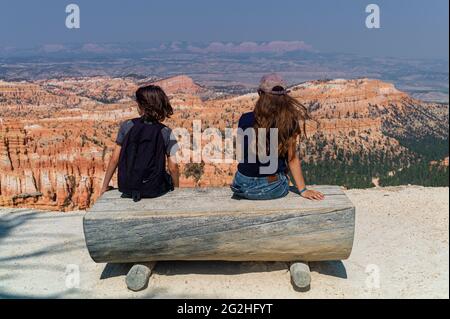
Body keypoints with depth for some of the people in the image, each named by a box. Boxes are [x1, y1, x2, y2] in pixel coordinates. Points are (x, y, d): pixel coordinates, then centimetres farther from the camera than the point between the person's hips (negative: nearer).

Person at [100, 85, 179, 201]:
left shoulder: (127, 126, -6)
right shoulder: (165, 132, -9)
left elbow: (114, 160, -5)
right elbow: (173, 167, -10)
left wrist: (105, 186, 6)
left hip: (127, 188, 2)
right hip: (154, 190, -2)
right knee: (170, 178, 32)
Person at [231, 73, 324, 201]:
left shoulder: (245, 120, -12)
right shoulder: (289, 122, -12)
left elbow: (242, 155, 0)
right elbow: (292, 159, -7)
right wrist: (303, 190, 2)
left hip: (243, 188, 0)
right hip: (274, 190, 0)